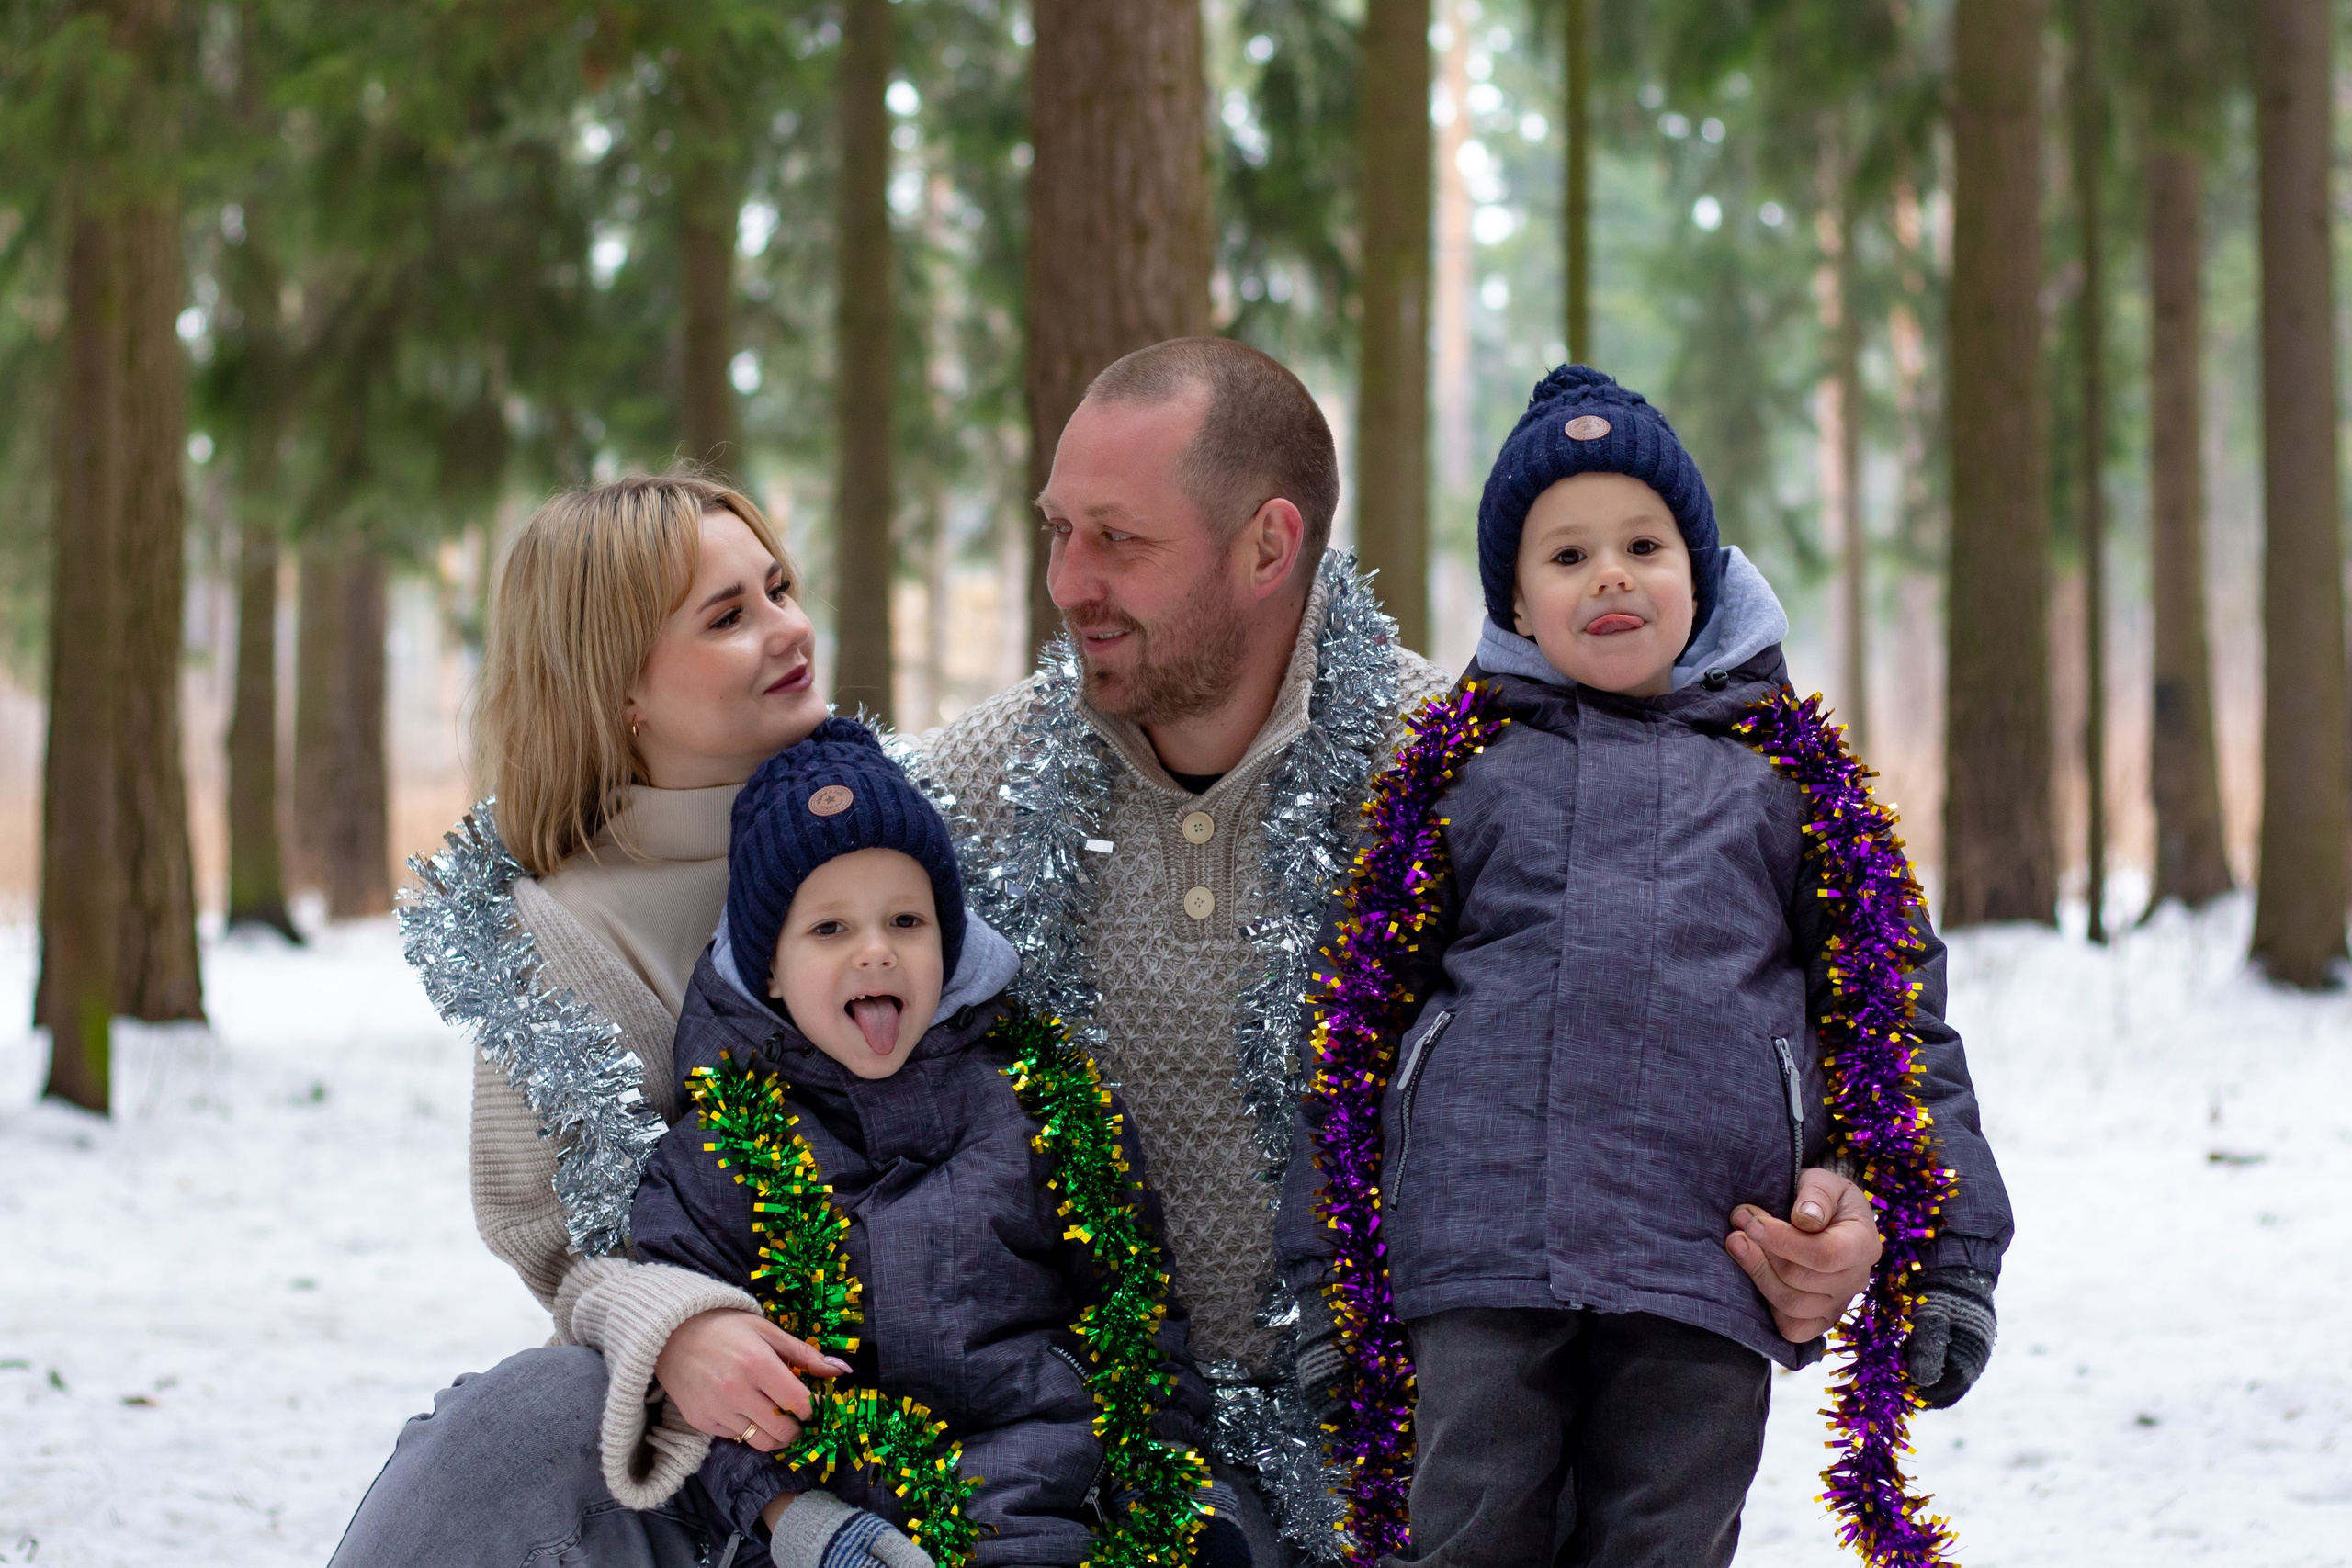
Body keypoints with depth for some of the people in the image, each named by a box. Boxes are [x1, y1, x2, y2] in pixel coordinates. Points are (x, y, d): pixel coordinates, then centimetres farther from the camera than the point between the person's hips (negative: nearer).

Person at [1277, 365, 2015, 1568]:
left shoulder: (1778, 769, 15)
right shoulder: (1460, 767, 14)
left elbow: (1899, 1009, 15)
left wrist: (1952, 1252, 9)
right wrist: (1321, 1260, 8)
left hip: (1704, 1277, 0)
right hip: (1484, 1249, 0)